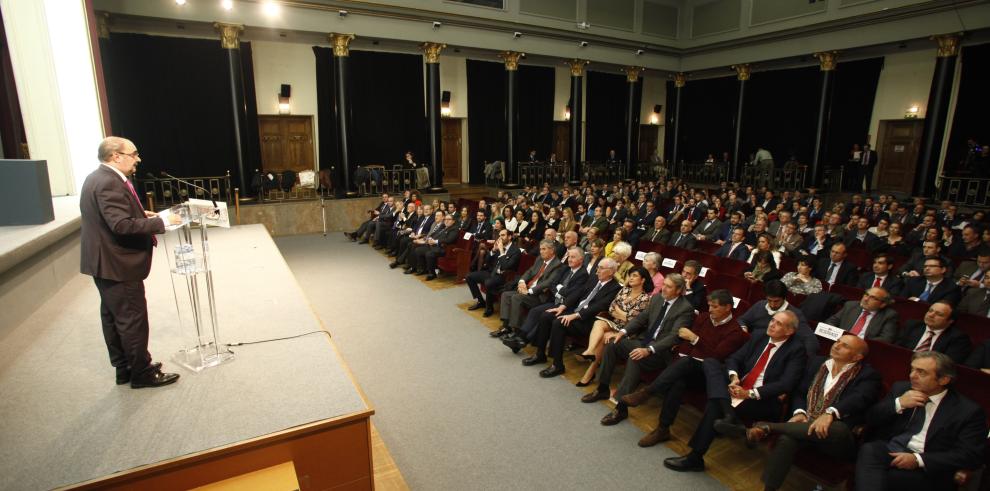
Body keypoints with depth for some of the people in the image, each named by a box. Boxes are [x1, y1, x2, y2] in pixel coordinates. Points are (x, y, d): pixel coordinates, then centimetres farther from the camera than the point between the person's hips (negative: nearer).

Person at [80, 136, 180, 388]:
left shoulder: (99, 178, 12)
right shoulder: (109, 183, -22)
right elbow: (121, 225, -29)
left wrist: (140, 214, 9)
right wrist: (160, 222, -23)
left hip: (106, 263, 11)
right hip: (117, 264, -11)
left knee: (114, 318, 17)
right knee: (133, 320, -1)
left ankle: (124, 368, 30)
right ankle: (142, 373, 11)